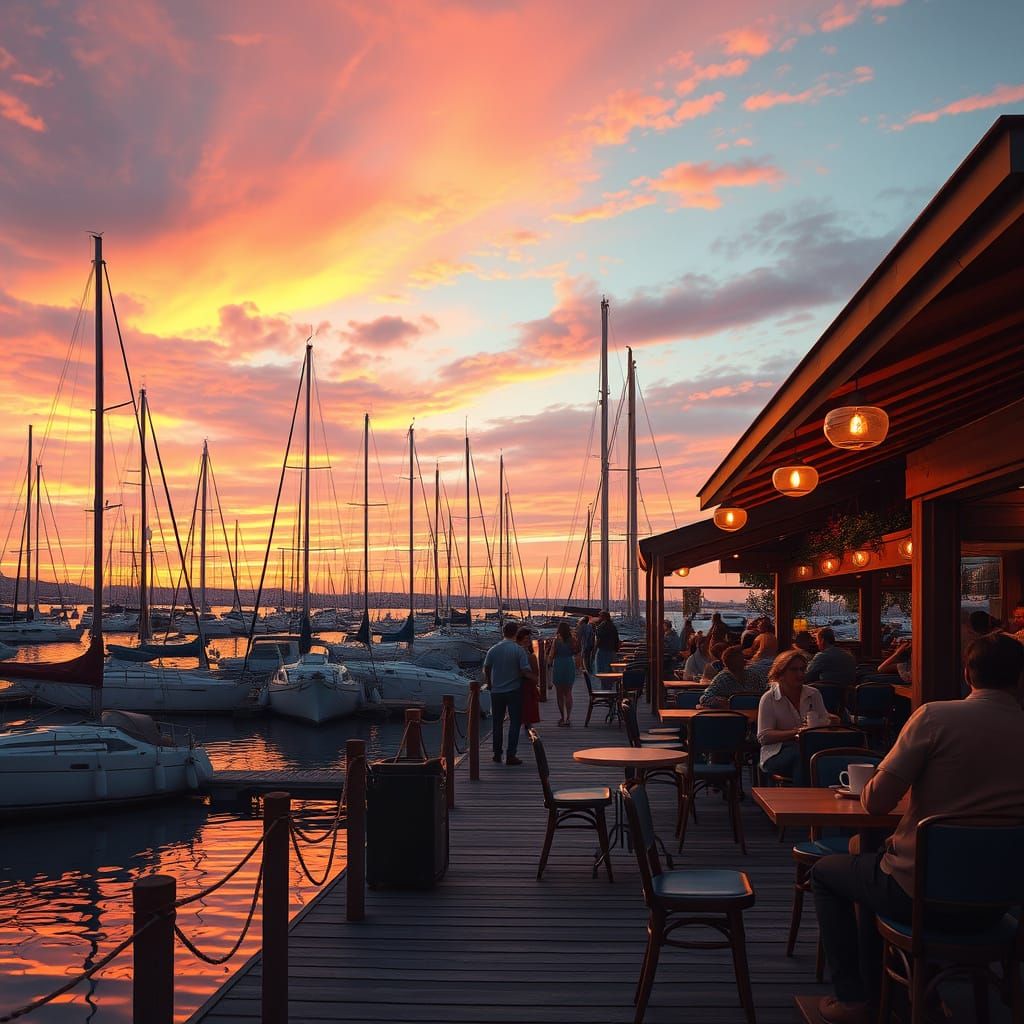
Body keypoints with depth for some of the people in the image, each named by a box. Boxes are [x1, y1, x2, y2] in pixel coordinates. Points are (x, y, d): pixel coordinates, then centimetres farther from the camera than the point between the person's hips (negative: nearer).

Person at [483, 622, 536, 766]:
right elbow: (525, 671, -14)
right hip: (514, 691, -3)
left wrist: (489, 684, 23)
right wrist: (537, 679, 2)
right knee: (515, 722, 4)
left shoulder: (493, 650, 0)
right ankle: (511, 755, -2)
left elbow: (486, 669, 7)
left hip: (496, 691, 3)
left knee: (497, 723, 13)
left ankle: (497, 754, 16)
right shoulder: (519, 650, -10)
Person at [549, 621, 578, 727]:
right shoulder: (571, 640, -3)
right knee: (568, 693, 8)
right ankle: (568, 717, -3)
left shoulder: (556, 640, -10)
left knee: (559, 693, 10)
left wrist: (550, 663, 10)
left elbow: (552, 655, -8)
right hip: (570, 666, 2)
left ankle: (562, 717, 13)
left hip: (558, 666, -2)